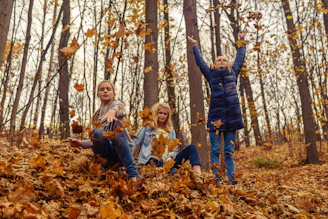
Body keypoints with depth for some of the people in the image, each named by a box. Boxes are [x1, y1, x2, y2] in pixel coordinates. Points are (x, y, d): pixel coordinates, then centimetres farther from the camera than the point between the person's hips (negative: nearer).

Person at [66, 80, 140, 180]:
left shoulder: (117, 103, 7)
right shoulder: (96, 116, 22)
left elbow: (118, 108, -21)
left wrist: (113, 111, -47)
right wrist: (81, 143, 2)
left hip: (120, 150, -2)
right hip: (105, 153, 2)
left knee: (116, 132, -36)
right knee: (97, 132, -28)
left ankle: (133, 173, -37)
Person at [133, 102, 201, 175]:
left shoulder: (171, 130, 22)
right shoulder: (147, 127, 11)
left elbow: (174, 148, 16)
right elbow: (135, 144, 9)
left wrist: (170, 157, -5)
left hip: (167, 161, 5)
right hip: (152, 160, -4)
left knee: (192, 147, -15)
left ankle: (198, 175, -34)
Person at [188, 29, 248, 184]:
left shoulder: (233, 72, 21)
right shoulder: (211, 74, 18)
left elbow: (240, 58, 34)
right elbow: (200, 61, 30)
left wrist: (242, 41, 45)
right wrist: (195, 46, 42)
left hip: (232, 114, 1)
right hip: (216, 113, -1)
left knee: (229, 150, 3)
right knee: (215, 150, -4)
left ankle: (231, 178, 3)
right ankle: (216, 178, -3)